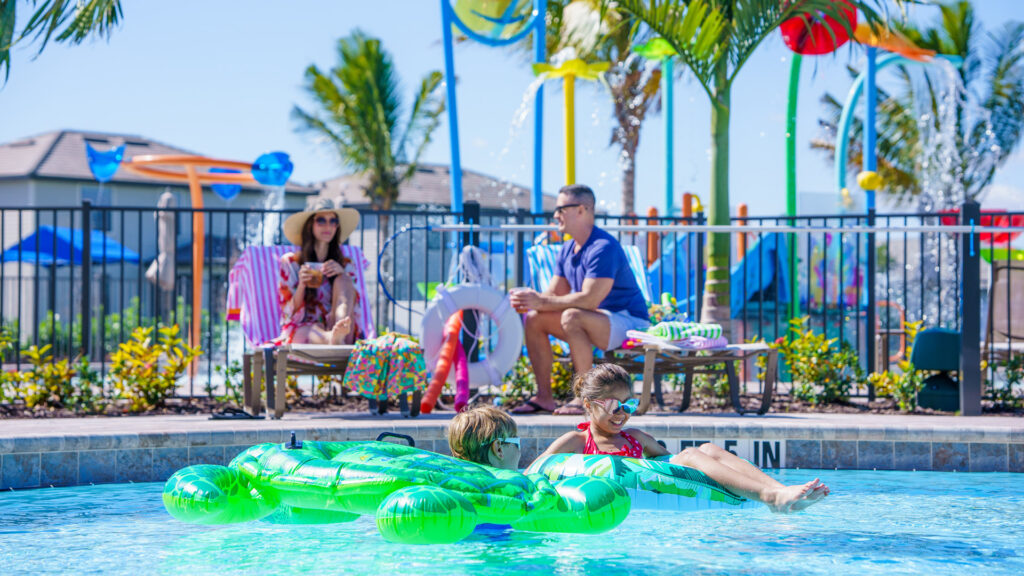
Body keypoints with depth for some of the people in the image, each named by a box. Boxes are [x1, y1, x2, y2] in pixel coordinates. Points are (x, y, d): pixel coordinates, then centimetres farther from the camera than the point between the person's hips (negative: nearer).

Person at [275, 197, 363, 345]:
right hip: (301, 330, -2)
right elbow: (290, 313, 5)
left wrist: (342, 274, -9)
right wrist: (301, 285, -14)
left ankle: (338, 334, -52)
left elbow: (355, 305, 6)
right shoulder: (290, 262, 11)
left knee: (343, 280, -22)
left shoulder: (345, 264, 18)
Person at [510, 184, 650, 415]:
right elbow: (554, 294, 11)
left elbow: (589, 300, -28)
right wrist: (528, 299, -12)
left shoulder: (603, 247, -21)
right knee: (533, 318, -3)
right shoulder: (568, 249, 10)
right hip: (599, 322, 10)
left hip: (629, 322, -10)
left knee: (572, 317, -35)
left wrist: (541, 302, -24)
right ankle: (544, 397, -3)